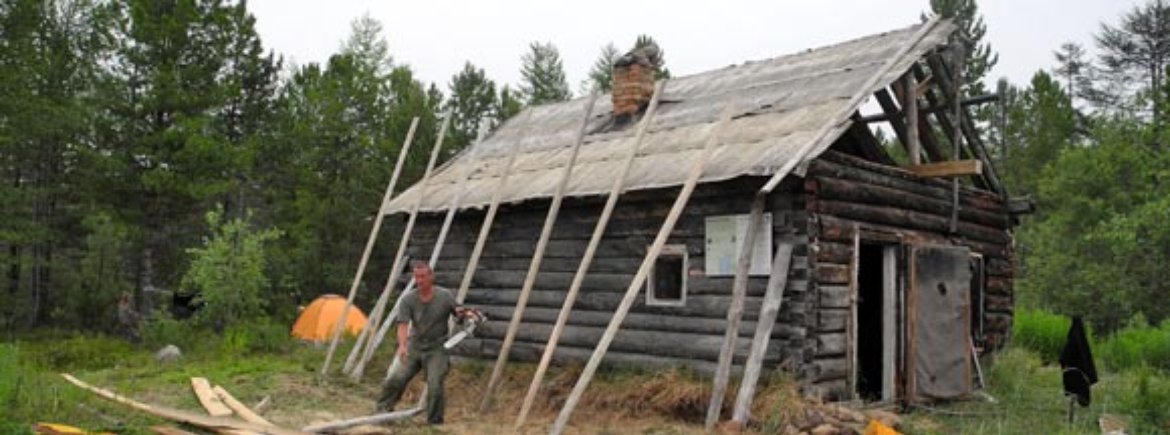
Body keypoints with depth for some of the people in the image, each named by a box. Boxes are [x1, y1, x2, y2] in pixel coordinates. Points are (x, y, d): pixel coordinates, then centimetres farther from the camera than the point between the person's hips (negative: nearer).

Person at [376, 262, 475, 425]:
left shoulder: (445, 296, -7)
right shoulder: (407, 299, -7)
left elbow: (460, 314, 5)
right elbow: (403, 324, -17)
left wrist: (466, 314, -21)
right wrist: (402, 345, -34)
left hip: (436, 349, -2)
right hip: (414, 346, 2)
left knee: (435, 386, -13)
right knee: (397, 379, -6)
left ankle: (435, 422, 5)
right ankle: (382, 409, 16)